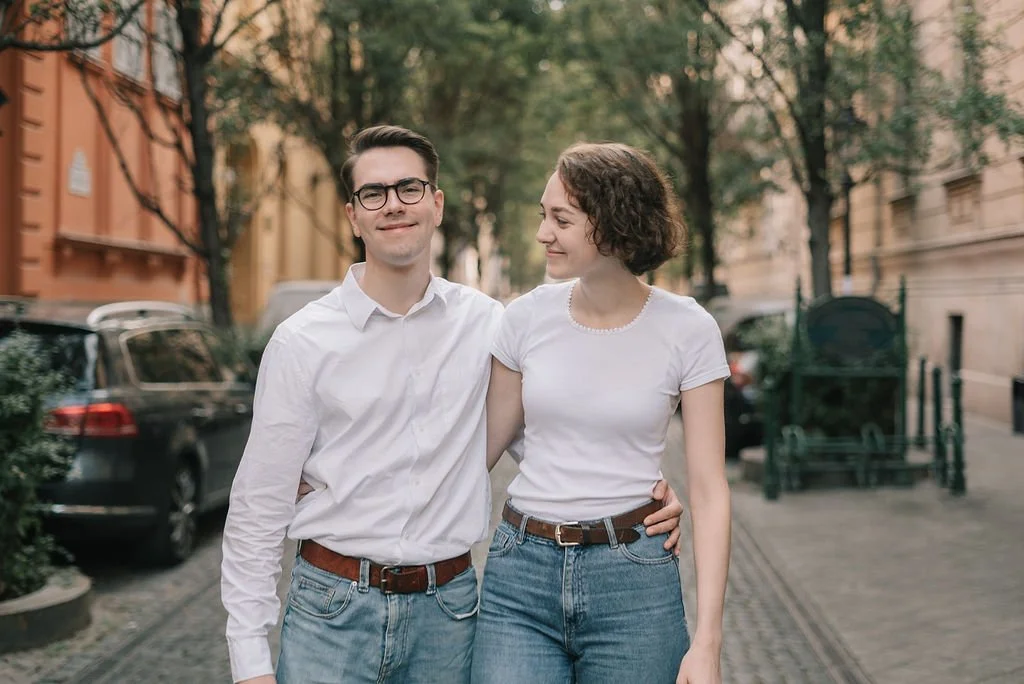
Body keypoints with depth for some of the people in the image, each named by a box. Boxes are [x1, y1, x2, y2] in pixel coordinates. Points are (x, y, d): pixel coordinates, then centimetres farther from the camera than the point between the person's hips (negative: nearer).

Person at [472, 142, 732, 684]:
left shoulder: (687, 330, -6)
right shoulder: (527, 317, 1)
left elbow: (708, 491, -5)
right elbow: (483, 446, 11)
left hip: (634, 578, -1)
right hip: (520, 576, 2)